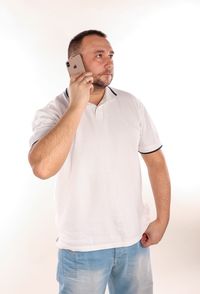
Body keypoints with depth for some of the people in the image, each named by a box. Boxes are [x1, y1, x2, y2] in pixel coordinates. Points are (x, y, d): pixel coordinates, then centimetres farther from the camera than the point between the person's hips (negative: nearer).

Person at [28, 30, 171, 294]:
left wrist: (162, 219, 0)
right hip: (82, 248, -3)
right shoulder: (52, 113, -9)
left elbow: (156, 161, 6)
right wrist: (77, 106, -23)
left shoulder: (131, 104, 0)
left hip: (135, 239, 3)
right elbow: (43, 168, -27)